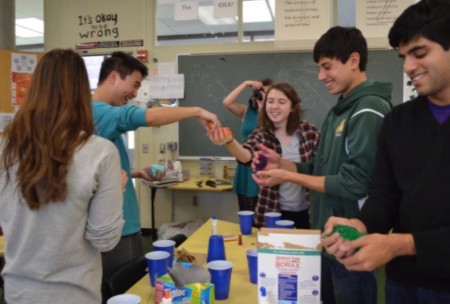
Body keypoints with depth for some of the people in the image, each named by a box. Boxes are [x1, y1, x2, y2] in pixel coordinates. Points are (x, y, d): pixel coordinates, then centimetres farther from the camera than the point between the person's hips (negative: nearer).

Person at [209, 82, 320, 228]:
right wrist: (229, 141, -52)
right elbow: (246, 155, -30)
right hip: (273, 212, -1)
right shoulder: (261, 135, -9)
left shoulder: (308, 130, -5)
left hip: (306, 211, 1)